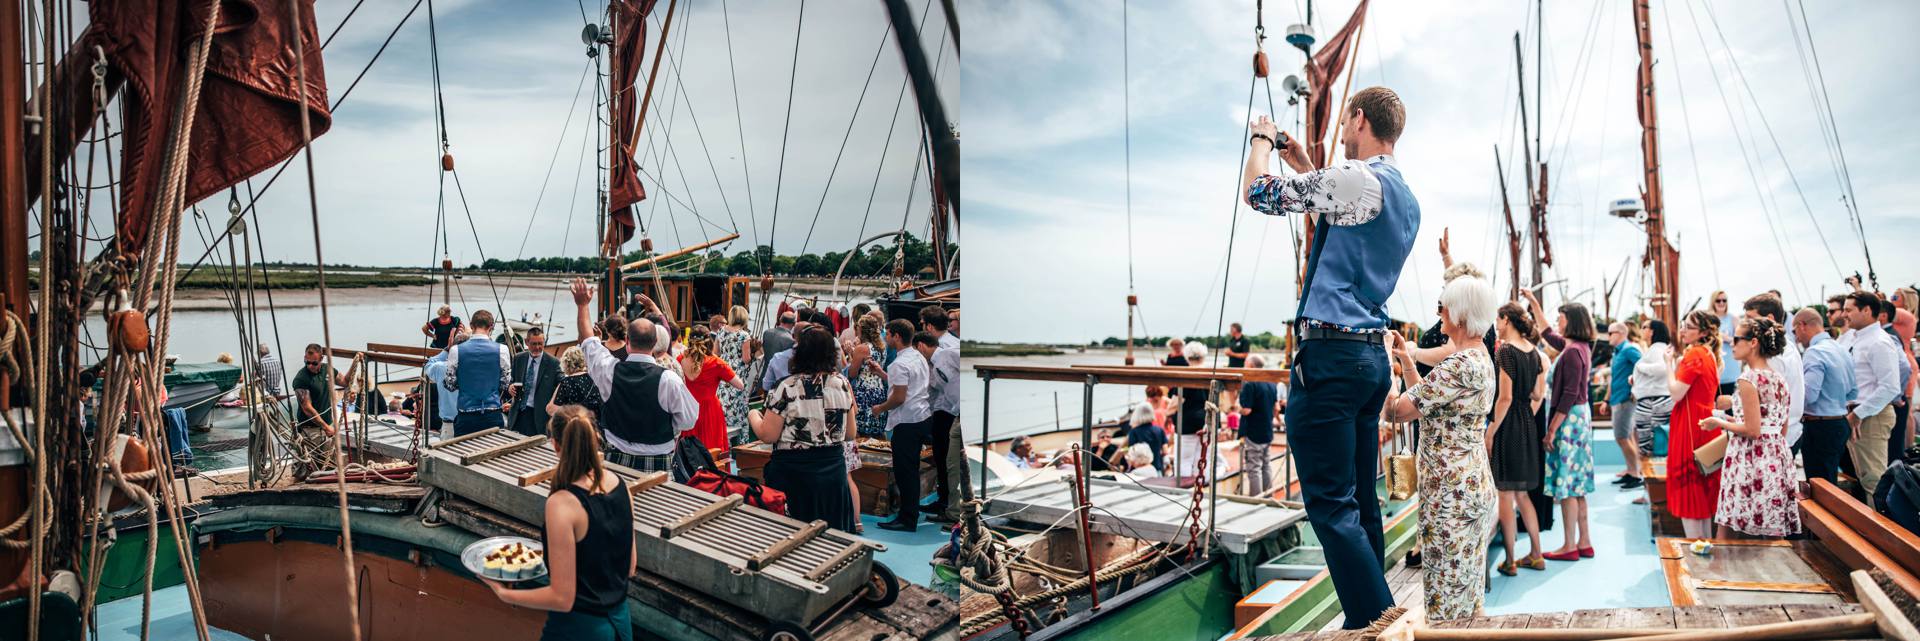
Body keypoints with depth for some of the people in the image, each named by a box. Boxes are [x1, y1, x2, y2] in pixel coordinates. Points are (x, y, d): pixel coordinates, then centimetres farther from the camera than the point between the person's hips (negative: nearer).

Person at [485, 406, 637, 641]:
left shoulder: (562, 504, -24)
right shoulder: (620, 485, -5)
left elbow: (562, 598, -19)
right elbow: (630, 567, 5)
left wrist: (503, 593, -7)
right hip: (620, 621, 6)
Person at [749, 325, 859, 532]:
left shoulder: (786, 388, -16)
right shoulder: (843, 385, -3)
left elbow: (768, 436, -12)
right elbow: (850, 434, 6)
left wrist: (753, 416, 7)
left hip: (793, 473, -4)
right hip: (833, 470, 4)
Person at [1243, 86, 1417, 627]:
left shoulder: (1358, 179, -12)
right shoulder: (1406, 198, 17)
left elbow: (1260, 193, -8)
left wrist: (1262, 139, 11)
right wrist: (1302, 164, 34)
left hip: (1331, 353, -10)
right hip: (1373, 354, 10)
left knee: (1332, 505, -8)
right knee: (1361, 501, 14)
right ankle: (1372, 619, 21)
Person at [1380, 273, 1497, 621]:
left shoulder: (1460, 364, -21)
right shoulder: (1481, 357, 11)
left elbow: (1396, 410, -22)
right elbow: (1426, 399, 17)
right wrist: (1406, 360, 14)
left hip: (1451, 491, -10)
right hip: (1475, 484, 10)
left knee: (1447, 598, -1)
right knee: (1469, 597, 18)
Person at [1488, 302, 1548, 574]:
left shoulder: (1506, 351, -15)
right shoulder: (1534, 352, 9)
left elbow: (1505, 398, -18)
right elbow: (1538, 395, 12)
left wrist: (1491, 431, -14)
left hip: (1508, 424, -8)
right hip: (1527, 425, 8)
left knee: (1506, 495, 0)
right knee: (1521, 494, 17)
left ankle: (1510, 561, 6)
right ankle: (1535, 555, 24)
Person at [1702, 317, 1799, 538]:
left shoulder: (1749, 378, -14)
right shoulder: (1780, 379, 11)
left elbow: (1752, 430, -17)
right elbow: (1782, 430, 17)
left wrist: (1721, 423, -2)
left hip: (1750, 460, -8)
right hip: (1776, 458, 8)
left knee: (1728, 527, 0)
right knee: (1773, 536, 10)